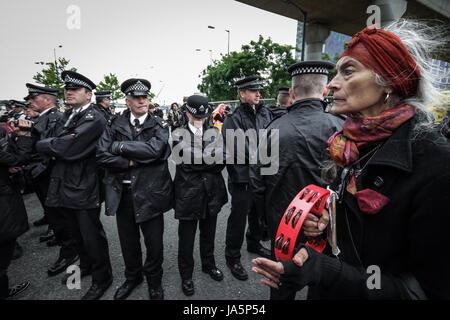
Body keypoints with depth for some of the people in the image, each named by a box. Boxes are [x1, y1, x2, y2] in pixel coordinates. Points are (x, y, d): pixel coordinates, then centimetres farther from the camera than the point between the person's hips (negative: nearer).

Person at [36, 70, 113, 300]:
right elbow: (54, 145, 14)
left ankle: (101, 279, 26)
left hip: (84, 190, -8)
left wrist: (42, 144, -8)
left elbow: (67, 148, -24)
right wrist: (53, 147, -6)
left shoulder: (94, 119, -17)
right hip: (64, 187, 8)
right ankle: (86, 264, 47)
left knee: (92, 237, 6)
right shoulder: (67, 116, 13)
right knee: (76, 233, 24)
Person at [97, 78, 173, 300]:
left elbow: (154, 149, -21)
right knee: (128, 242, 18)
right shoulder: (116, 125, 4)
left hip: (150, 192, -2)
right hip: (122, 193, 2)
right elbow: (102, 155, -7)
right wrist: (131, 162, -17)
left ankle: (154, 282, 37)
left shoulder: (159, 125, -2)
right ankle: (132, 277, 45)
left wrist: (119, 146, -14)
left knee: (154, 243, 10)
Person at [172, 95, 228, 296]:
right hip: (189, 194, -3)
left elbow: (221, 160, -9)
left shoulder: (214, 132, 3)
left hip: (212, 192, 3)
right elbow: (189, 161, -18)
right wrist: (211, 161, -14)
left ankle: (208, 264, 44)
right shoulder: (178, 135, -5)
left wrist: (201, 162, -15)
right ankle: (186, 275, 32)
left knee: (208, 233, 20)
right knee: (186, 237, 11)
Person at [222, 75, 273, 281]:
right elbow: (238, 148, -22)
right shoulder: (233, 118, -12)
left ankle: (254, 243, 46)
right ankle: (232, 257, 24)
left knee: (258, 212, 22)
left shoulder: (264, 113, 8)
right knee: (238, 217, 5)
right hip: (242, 177, -6)